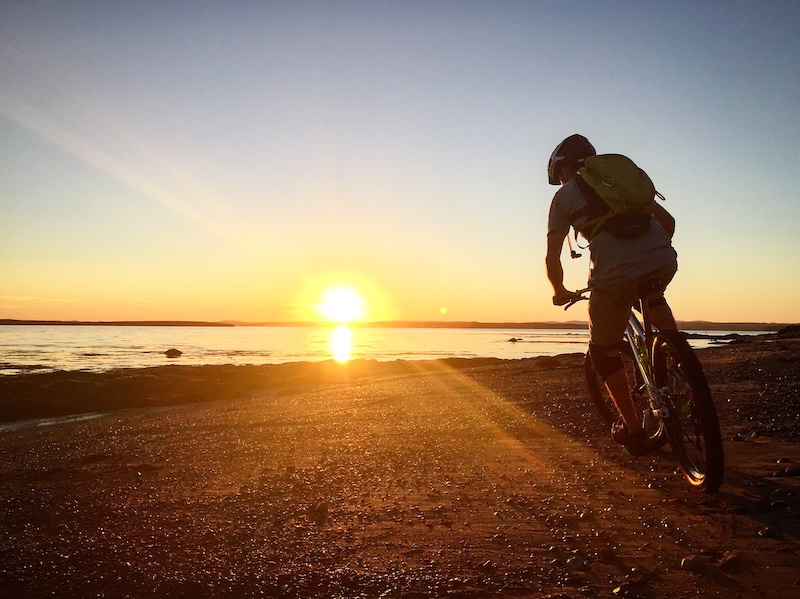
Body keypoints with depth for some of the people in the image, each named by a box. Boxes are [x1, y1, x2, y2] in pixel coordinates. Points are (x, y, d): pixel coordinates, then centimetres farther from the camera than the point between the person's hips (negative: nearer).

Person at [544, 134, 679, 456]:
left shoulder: (564, 195, 16)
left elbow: (552, 258, 11)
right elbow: (667, 220, 31)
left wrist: (560, 292, 29)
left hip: (615, 277, -4)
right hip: (664, 262, 4)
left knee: (603, 351, 20)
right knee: (654, 298, 42)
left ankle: (633, 431, 24)